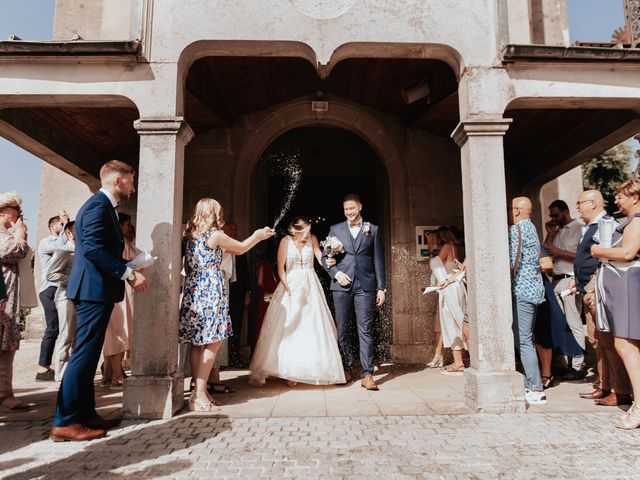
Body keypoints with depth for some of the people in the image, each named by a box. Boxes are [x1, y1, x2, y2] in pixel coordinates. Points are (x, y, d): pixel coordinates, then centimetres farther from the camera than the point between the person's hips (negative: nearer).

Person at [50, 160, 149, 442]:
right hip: (95, 290, -11)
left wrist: (127, 271, 15)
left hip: (93, 290, 11)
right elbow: (93, 248, -23)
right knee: (84, 354, -6)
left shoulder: (101, 205, 19)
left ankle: (85, 414, 21)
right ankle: (64, 422, 1)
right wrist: (129, 273, -21)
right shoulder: (99, 205, -12)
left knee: (88, 354, 12)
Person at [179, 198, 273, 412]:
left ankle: (199, 391, 18)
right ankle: (199, 396, -3)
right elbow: (240, 248, 6)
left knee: (198, 344, 10)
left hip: (193, 292, 8)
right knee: (212, 343, -3)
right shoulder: (215, 235, -8)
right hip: (210, 292, -8)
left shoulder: (190, 235, 12)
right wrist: (257, 235, 22)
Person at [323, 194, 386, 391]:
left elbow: (378, 260, 9)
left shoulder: (373, 230, 11)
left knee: (365, 330, -4)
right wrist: (336, 273, -6)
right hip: (341, 286, 1)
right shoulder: (335, 230, 12)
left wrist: (381, 287, 4)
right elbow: (325, 257, 12)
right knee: (343, 330, 6)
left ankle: (367, 374, -1)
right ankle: (347, 368, 20)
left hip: (365, 286, -1)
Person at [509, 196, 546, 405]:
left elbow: (512, 262, -17)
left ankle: (536, 390, -7)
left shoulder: (516, 229, -11)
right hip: (534, 289, 10)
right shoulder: (531, 228, 18)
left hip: (522, 290, -10)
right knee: (527, 339, 12)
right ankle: (530, 385, 17)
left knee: (523, 341, -8)